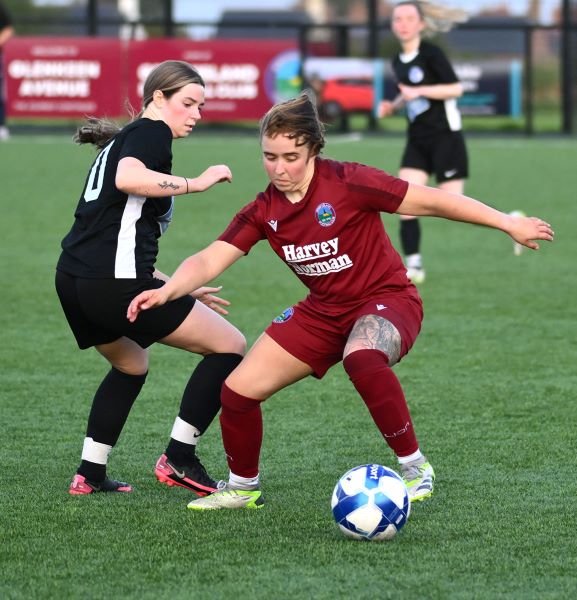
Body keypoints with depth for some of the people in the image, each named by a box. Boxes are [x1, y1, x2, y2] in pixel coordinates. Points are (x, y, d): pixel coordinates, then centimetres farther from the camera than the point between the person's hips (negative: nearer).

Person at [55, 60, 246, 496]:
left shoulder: (120, 143, 27)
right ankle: (178, 459, 0)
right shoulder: (150, 132, -1)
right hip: (115, 283, -10)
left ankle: (90, 474, 30)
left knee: (131, 367, 35)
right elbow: (128, 178, -24)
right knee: (230, 346, -1)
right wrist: (194, 183, -20)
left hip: (73, 280, 10)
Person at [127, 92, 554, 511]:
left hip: (386, 300, -6)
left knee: (362, 359, -41)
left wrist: (509, 223, -15)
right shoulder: (263, 212, -5)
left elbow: (430, 202, -18)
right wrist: (166, 291, -32)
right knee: (238, 390, -2)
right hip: (324, 311, 6)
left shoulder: (347, 183, -21)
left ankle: (415, 468, -23)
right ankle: (243, 488, 24)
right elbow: (209, 261, -10)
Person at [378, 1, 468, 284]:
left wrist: (418, 91, -23)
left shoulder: (431, 54, -12)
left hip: (445, 135, -7)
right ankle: (413, 265, -4)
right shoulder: (398, 62, 11)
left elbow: (455, 88, -17)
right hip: (417, 140, 7)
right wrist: (393, 105, 8)